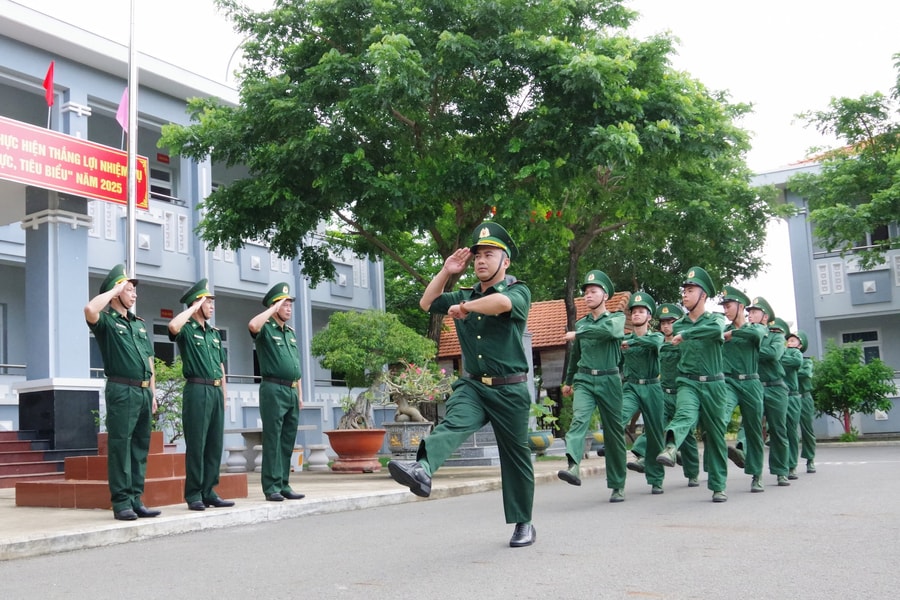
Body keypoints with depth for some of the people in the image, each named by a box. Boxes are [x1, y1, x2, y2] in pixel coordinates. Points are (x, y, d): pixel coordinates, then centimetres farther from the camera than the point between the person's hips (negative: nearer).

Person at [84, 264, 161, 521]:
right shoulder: (106, 321, 0)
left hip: (143, 391, 7)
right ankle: (121, 502, -3)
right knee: (120, 447, -6)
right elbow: (90, 310, -26)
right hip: (121, 391, -7)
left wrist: (153, 393, 16)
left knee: (140, 447, 7)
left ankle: (136, 499, 12)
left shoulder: (140, 324, 20)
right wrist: (114, 289, -12)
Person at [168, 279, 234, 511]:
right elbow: (173, 326, -27)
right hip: (197, 390, -7)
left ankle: (209, 492, 13)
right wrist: (193, 308, -14)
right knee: (196, 444, -5)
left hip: (216, 391, 7)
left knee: (215, 444, 7)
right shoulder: (187, 330, -2)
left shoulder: (215, 333, 19)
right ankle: (193, 495, 1)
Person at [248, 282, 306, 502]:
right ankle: (272, 488, -3)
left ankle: (284, 485, 13)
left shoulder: (291, 332, 19)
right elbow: (252, 325, -29)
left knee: (287, 442, 8)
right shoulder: (266, 329, -3)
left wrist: (300, 395, 18)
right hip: (273, 390, -7)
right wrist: (274, 309, -16)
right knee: (273, 441, -5)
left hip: (292, 392, 7)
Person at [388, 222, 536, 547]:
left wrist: (464, 307, -20)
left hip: (509, 389, -3)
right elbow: (427, 303, 19)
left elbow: (502, 303, -28)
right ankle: (422, 470, -54)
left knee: (516, 456, 7)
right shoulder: (466, 295, 15)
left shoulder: (519, 291, -4)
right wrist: (446, 271, 10)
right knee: (453, 424, -27)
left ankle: (523, 523, 21)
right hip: (472, 385, 4)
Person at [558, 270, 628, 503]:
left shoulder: (617, 318, 2)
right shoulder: (581, 323, 13)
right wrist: (568, 381, 34)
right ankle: (573, 467, -42)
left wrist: (578, 334, -17)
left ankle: (618, 486, 15)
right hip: (584, 381, 2)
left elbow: (609, 330, -23)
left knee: (614, 433, 4)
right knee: (579, 419, -24)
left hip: (609, 381, -2)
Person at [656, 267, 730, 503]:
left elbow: (716, 330, -26)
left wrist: (684, 335, -26)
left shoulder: (716, 319, -1)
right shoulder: (678, 325, 10)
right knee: (685, 414, -31)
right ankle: (670, 449, -60)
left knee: (715, 435, 6)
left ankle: (718, 486, 17)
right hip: (688, 383, 1)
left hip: (713, 384, 0)